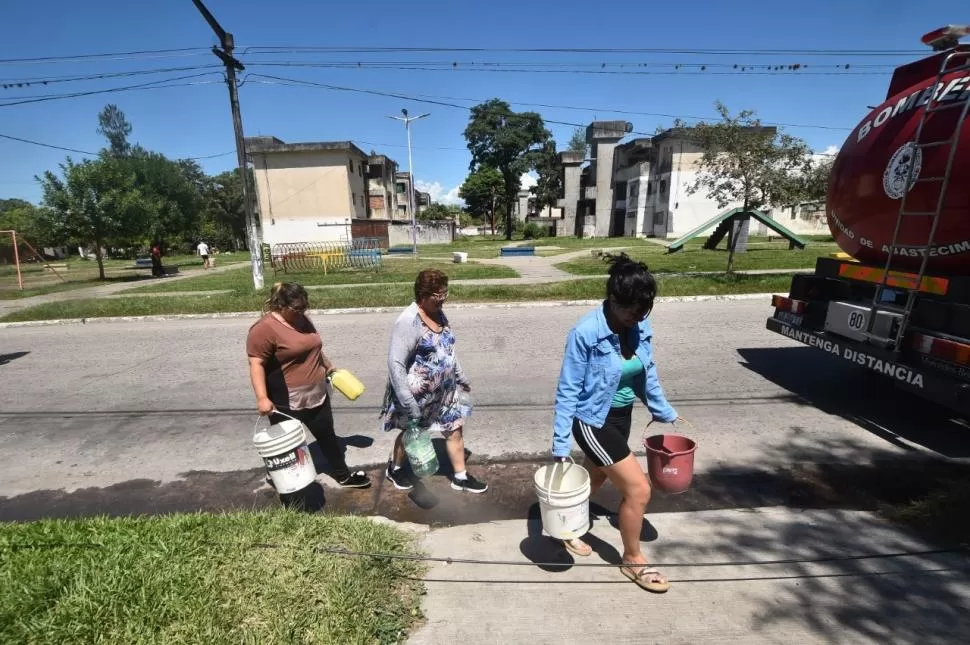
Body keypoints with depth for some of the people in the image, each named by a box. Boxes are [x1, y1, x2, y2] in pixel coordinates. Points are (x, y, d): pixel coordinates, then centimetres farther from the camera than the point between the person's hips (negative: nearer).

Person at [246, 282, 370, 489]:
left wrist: (329, 366, 26)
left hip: (317, 395, 7)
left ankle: (343, 476, 31)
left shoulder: (302, 319, 6)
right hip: (285, 402, -7)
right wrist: (262, 398, -29)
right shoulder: (264, 329, -18)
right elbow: (256, 364, -21)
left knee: (327, 437, 17)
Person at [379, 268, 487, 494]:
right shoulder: (408, 321, -26)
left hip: (443, 390, 7)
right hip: (418, 394, -7)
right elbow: (395, 363, -27)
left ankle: (460, 476, 32)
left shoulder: (439, 314, 1)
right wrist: (408, 402, -28)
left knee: (455, 429, 13)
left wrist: (460, 376, 20)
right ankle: (394, 469, 44)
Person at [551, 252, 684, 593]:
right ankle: (633, 560, 26)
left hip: (622, 416, 7)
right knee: (638, 489, -1)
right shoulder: (586, 333, -26)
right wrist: (560, 445, -18)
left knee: (595, 480, 23)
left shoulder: (641, 328, -6)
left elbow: (648, 374, 10)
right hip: (593, 421, -7)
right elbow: (567, 391, -20)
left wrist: (665, 412, 19)